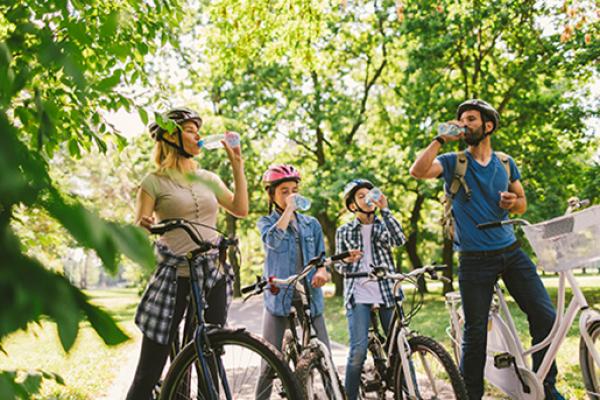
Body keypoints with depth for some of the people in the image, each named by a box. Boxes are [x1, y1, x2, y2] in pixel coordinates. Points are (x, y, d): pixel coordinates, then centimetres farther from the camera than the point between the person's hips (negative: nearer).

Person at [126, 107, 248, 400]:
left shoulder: (208, 178, 15)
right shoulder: (154, 182, 0)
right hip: (174, 279, -4)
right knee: (149, 372, -3)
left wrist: (237, 166, 7)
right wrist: (144, 225, -27)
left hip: (212, 278, 4)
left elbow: (241, 209, 9)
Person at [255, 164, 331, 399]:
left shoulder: (312, 224, 14)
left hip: (310, 299, 3)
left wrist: (321, 272, -9)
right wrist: (289, 209, -14)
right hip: (279, 298, -2)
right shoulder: (266, 222, 5)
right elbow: (273, 240, -18)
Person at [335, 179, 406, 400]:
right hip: (358, 295, -1)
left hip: (387, 293, 1)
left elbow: (399, 239, -7)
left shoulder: (383, 226, 14)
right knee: (358, 350, -14)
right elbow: (340, 267, 13)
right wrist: (348, 260, -9)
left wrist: (384, 209, -8)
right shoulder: (344, 231, 13)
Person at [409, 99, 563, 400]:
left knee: (545, 316, -3)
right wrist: (441, 139, -15)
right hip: (475, 260, -3)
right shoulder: (453, 162, 0)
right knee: (475, 332, 1)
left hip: (510, 252, 3)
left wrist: (514, 201, -4)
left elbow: (522, 204, 18)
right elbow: (418, 171, -19)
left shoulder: (505, 163, 10)